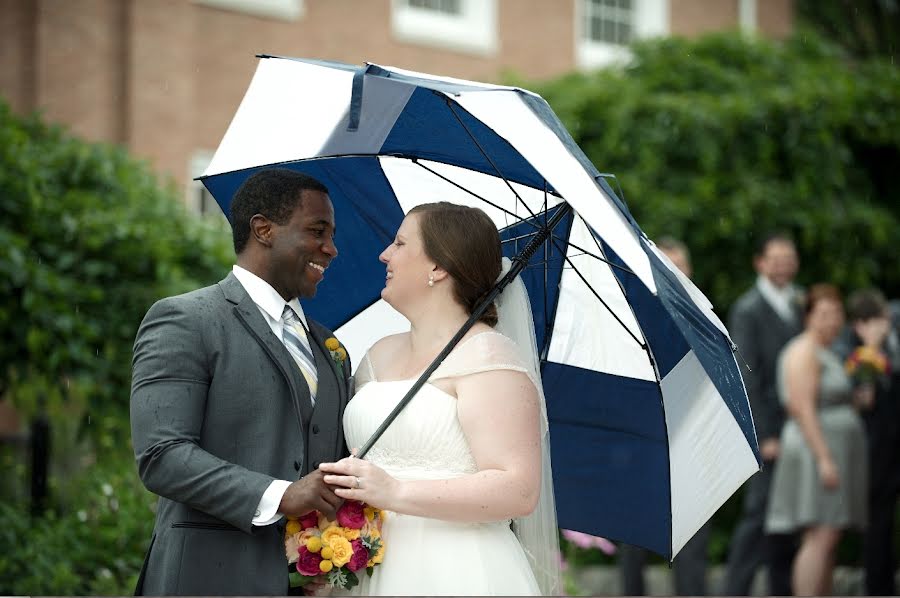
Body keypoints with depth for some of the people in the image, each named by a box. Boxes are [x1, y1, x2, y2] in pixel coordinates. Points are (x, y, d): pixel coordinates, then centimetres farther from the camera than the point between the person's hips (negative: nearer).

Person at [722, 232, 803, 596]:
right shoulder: (748, 310, -8)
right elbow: (746, 377, -12)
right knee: (759, 512, -10)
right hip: (766, 430, -7)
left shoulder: (797, 304, 15)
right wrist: (764, 436, -16)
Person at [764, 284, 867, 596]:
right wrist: (824, 459, -25)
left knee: (828, 542, 7)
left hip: (829, 455, 10)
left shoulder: (826, 355, 20)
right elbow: (801, 407, -20)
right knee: (820, 539, -16)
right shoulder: (804, 353, -12)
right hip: (817, 453, -10)